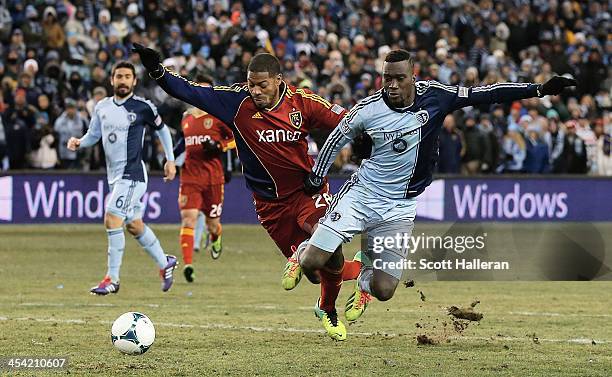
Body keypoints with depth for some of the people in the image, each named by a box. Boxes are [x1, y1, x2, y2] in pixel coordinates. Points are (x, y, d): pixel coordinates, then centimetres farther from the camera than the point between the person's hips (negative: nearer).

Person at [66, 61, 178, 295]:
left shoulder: (143, 107, -7)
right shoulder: (102, 107, 7)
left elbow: (162, 130, 7)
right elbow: (93, 135, 16)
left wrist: (171, 160, 8)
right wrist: (78, 143, -5)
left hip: (132, 173, -7)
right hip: (114, 175, 7)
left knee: (112, 220, -18)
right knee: (134, 225, 16)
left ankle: (112, 279, -14)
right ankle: (165, 263, 35)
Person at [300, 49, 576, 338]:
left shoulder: (434, 96, -8)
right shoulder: (368, 109, -10)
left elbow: (486, 95, -4)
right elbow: (338, 137, 8)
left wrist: (539, 90, -5)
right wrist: (316, 175, 8)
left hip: (399, 207, 1)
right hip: (361, 194, -1)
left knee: (384, 291, -5)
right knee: (313, 262, -14)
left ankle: (366, 277, 34)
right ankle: (301, 253, 26)